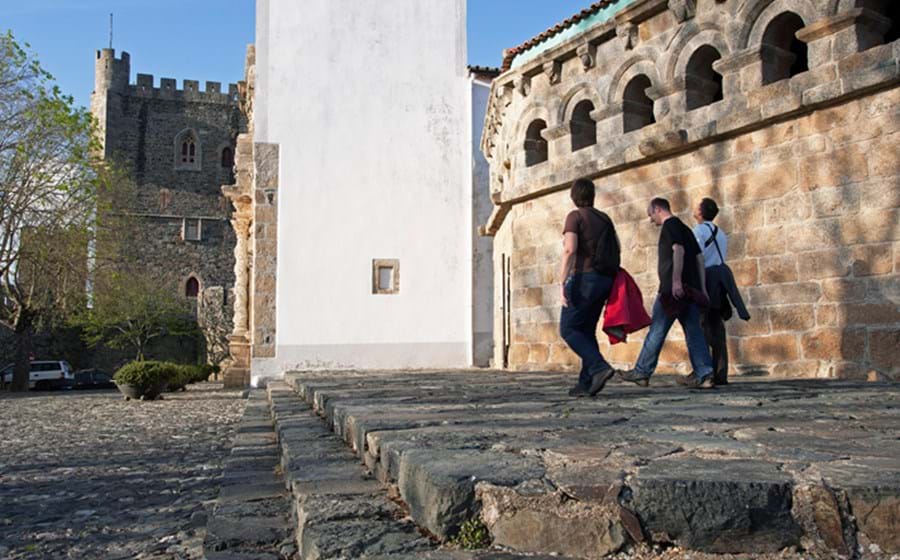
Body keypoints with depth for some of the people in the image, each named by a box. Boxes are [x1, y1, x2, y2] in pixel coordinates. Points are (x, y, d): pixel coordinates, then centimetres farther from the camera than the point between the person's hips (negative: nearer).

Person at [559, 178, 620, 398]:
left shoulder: (575, 216, -4)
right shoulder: (604, 218, 16)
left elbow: (569, 249, -16)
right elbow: (617, 247, 17)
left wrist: (562, 283, -19)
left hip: (584, 277, -7)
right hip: (604, 279, 7)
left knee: (568, 329, -1)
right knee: (587, 330, 11)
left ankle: (599, 367, -18)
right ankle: (586, 383, 6)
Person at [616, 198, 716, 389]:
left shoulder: (670, 225, -3)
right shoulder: (685, 229, 23)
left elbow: (679, 250, -19)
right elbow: (699, 257, 19)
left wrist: (676, 280, -26)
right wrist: (702, 288, 17)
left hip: (674, 288, -8)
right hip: (690, 289, 8)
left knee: (656, 331, -1)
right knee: (693, 331, 4)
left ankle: (642, 372, 6)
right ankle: (704, 375, -1)